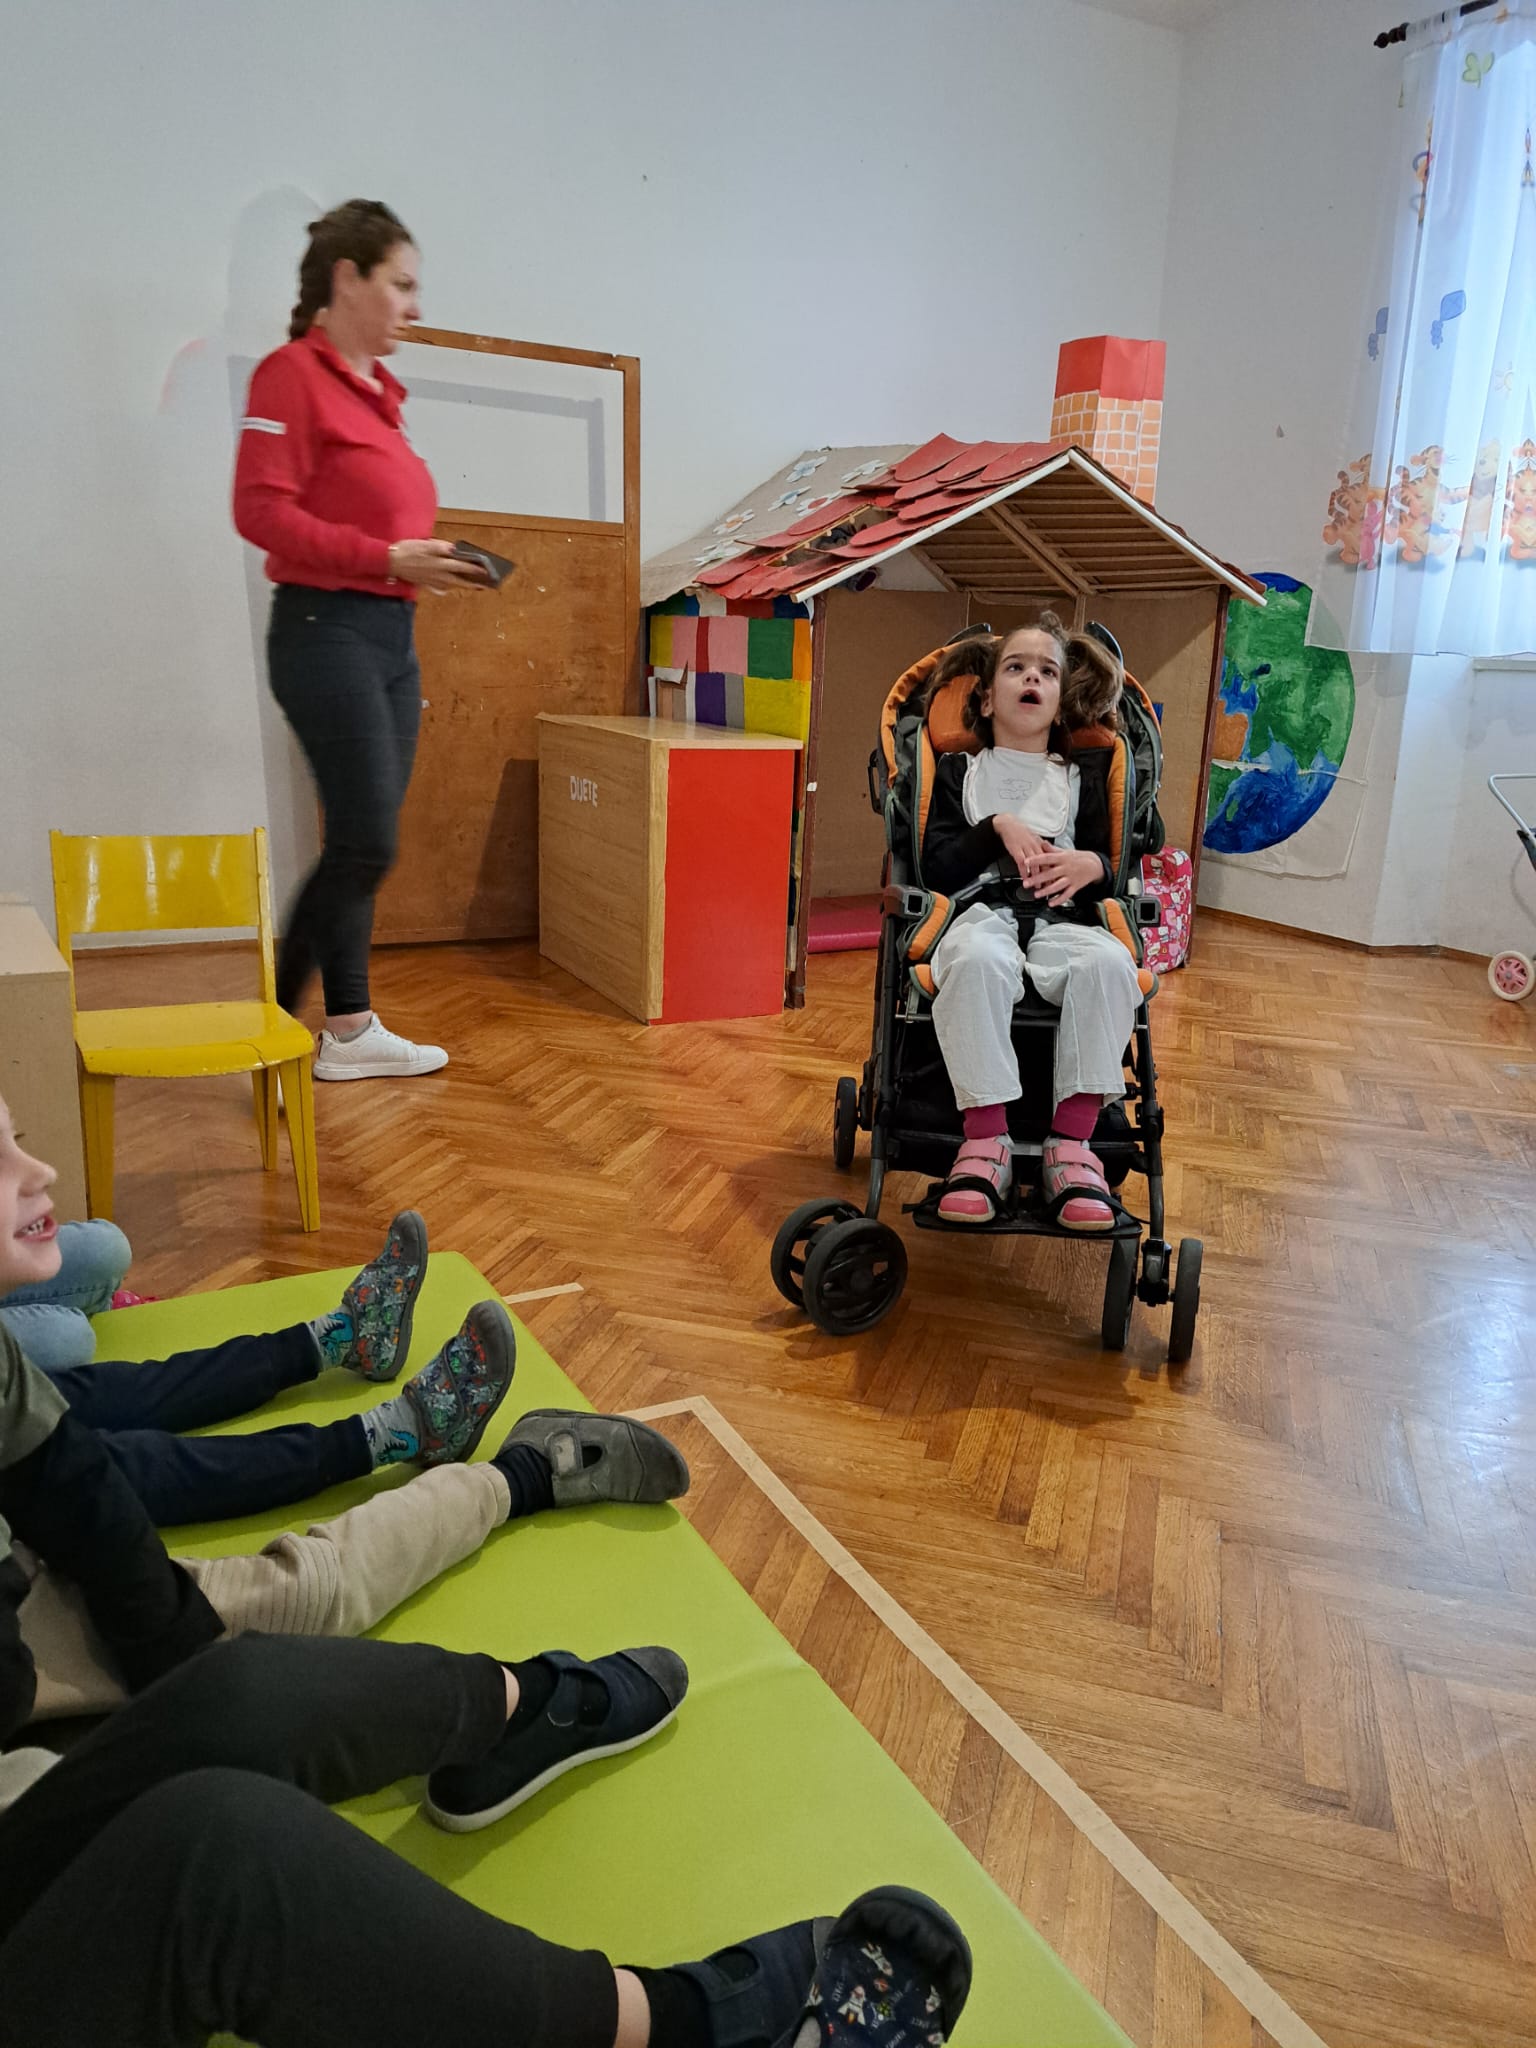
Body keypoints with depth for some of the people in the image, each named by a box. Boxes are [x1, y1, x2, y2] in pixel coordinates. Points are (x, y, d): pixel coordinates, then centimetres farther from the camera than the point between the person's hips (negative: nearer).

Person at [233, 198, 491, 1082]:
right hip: (327, 627, -8)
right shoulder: (292, 374, -6)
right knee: (366, 842, -8)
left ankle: (349, 1029, 16)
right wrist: (386, 558, -19)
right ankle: (270, 1021, 8)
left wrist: (434, 562, 3)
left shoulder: (377, 388, 17)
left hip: (391, 634, 8)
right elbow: (261, 511, -15)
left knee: (366, 845, 8)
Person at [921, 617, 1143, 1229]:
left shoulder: (1080, 782, 25)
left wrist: (1092, 866, -3)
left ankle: (1070, 1143, -31)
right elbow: (937, 869, 6)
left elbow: (1110, 876, 20)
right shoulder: (959, 772, 19)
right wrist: (997, 828, -5)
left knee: (1110, 962, -34)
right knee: (978, 958, -41)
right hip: (982, 910, -2)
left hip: (1060, 921, 2)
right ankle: (986, 1141, -36)